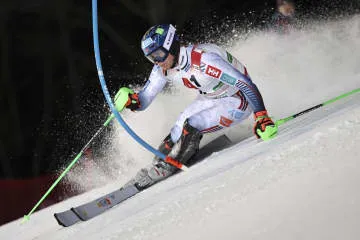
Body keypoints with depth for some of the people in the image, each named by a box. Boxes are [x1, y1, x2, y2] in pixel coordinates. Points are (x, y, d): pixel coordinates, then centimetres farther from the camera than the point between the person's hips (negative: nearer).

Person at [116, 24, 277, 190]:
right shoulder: (163, 68, -12)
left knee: (191, 126, -21)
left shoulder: (204, 60, -36)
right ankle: (157, 165, 8)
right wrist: (132, 100, -30)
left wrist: (262, 117, -42)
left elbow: (247, 85, -36)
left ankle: (163, 170, -6)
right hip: (210, 98, 7)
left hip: (238, 101, -7)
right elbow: (144, 99, -7)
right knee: (180, 127, -8)